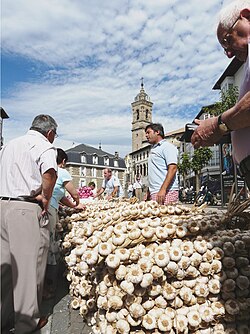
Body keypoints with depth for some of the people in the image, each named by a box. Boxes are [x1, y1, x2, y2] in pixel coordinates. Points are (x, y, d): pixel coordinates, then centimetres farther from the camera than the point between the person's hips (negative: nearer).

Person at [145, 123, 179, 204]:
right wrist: (148, 192, 18)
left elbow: (173, 168, -14)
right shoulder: (153, 149, 24)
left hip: (166, 192, -8)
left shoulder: (167, 146, -2)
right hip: (154, 193, 8)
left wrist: (163, 190, -23)